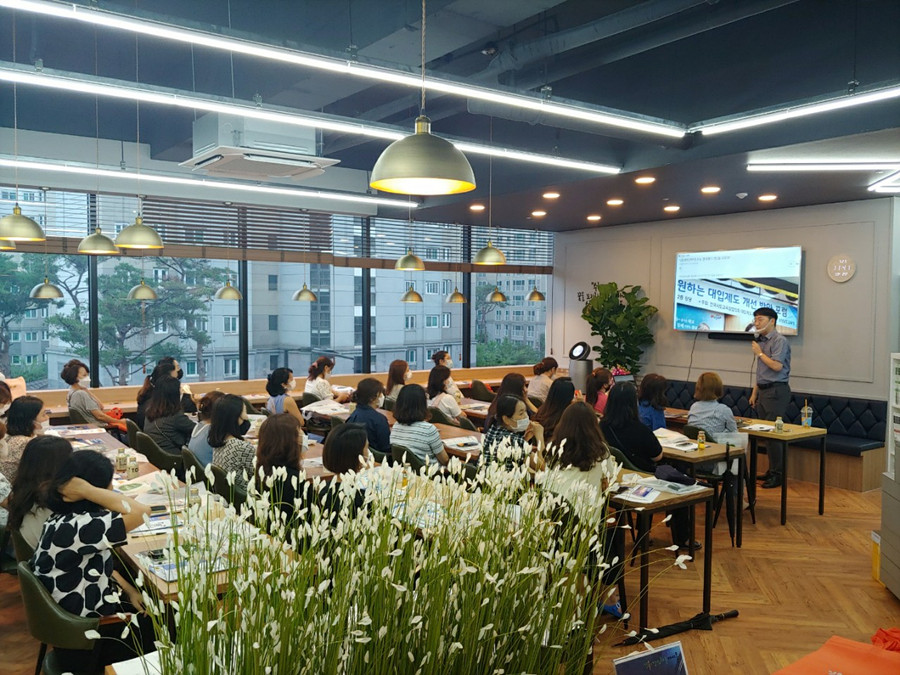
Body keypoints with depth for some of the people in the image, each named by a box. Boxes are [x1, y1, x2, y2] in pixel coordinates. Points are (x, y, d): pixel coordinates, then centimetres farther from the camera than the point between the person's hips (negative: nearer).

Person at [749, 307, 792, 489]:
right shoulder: (761, 341, 15)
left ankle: (778, 474, -2)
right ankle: (772, 471, 17)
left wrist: (759, 353, -8)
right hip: (764, 391, 8)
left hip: (776, 391, -8)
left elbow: (777, 366, -20)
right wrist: (754, 393, 21)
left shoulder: (780, 341, -10)